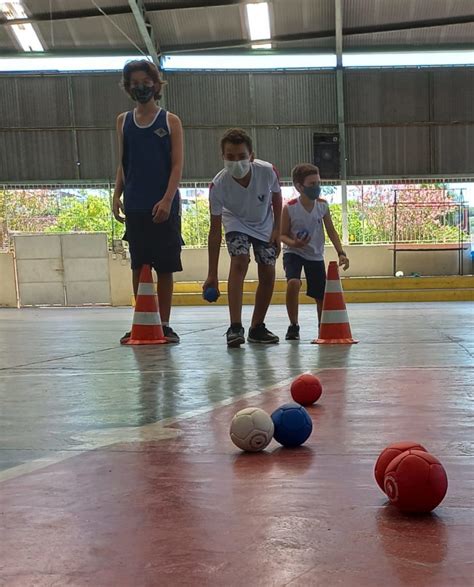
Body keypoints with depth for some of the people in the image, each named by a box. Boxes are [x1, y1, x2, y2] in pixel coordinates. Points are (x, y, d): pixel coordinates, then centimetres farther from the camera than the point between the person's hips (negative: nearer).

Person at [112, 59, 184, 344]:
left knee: (165, 266, 1)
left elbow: (177, 165, -3)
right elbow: (123, 163, 15)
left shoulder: (170, 121, 3)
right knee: (138, 265, 6)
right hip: (135, 206, 3)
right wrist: (117, 196, 4)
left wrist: (167, 199, -15)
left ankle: (164, 324, 11)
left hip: (164, 206, -2)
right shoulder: (124, 121, 12)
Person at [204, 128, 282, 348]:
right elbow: (215, 231, -27)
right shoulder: (218, 185, -32)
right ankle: (235, 327, -25)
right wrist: (212, 275, -27)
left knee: (268, 275, 0)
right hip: (236, 223, -2)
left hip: (264, 225, 3)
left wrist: (276, 230, -8)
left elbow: (276, 198, -6)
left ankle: (257, 328, 16)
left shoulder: (268, 171, -31)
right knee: (239, 263, -25)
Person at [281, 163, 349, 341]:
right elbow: (283, 235, -8)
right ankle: (293, 325, -11)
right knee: (293, 283, -31)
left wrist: (341, 253, -7)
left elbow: (331, 232, 2)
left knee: (322, 296, 5)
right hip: (293, 253, -3)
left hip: (316, 256, 3)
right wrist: (294, 243, -29)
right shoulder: (289, 208, -18)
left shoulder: (323, 206, -8)